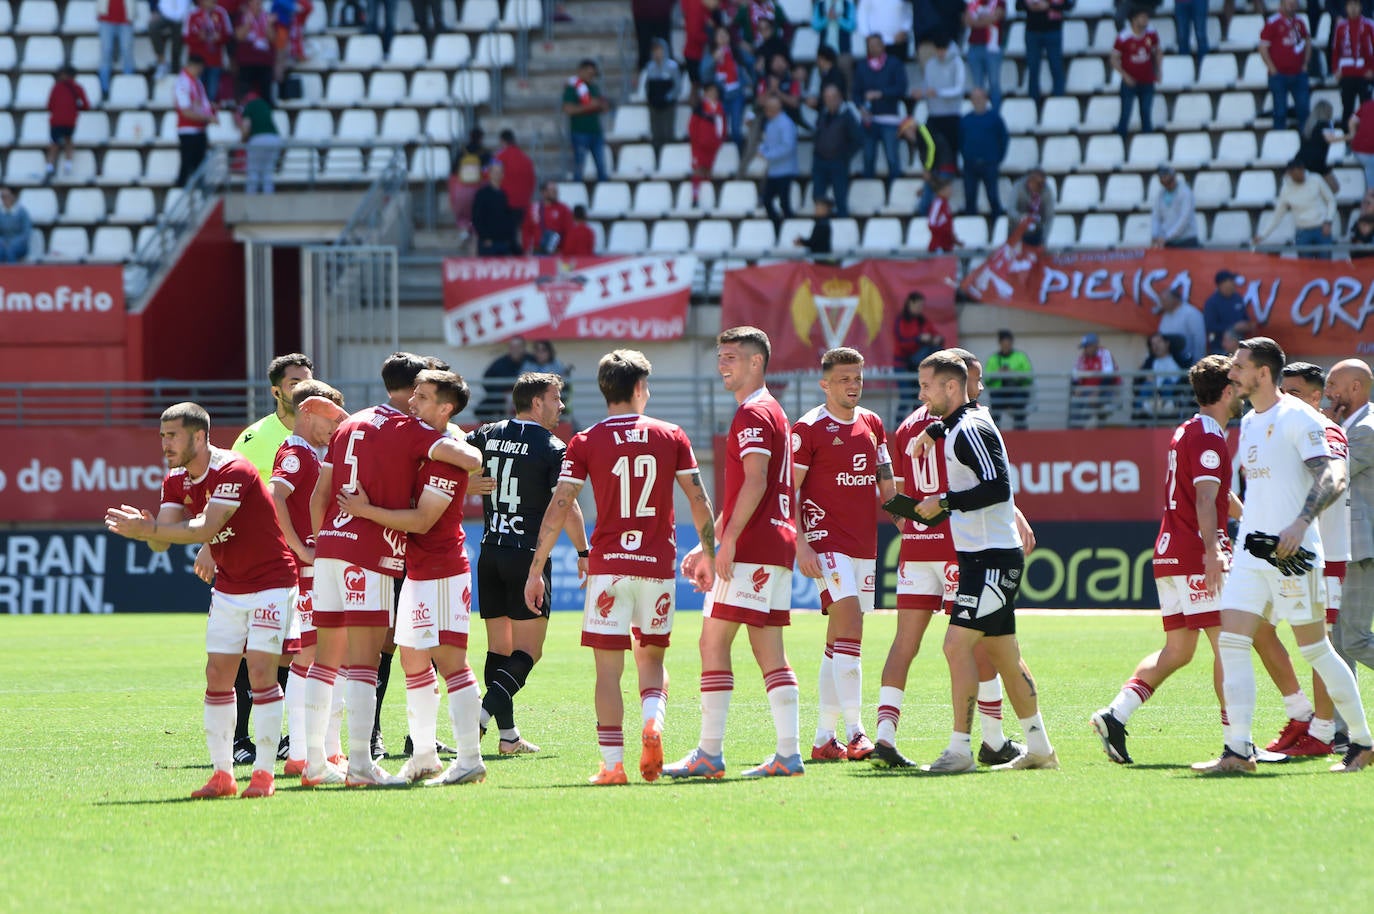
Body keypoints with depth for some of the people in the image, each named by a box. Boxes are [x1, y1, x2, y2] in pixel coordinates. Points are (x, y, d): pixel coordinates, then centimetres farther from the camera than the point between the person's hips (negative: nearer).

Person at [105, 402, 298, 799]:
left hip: (270, 583, -8)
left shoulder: (233, 472, -23)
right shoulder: (176, 480, 2)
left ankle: (264, 773, -9)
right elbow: (162, 541, -5)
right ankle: (222, 773, 6)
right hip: (227, 587, 8)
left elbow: (205, 529, -32)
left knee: (260, 671, -13)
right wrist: (148, 530, -28)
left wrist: (148, 530, -37)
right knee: (217, 674, 1)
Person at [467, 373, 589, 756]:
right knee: (527, 651, -3)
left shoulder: (487, 435, 6)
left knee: (498, 648, 10)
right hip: (529, 558, -5)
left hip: (489, 556, 5)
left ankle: (508, 735, 8)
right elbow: (566, 507, -10)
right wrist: (583, 553, -3)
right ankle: (484, 712, -23)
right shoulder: (553, 448, -8)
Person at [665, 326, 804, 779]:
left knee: (714, 641, -7)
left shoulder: (753, 415, -10)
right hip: (777, 544, 10)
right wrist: (707, 546, 27)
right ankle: (789, 753, 4)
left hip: (751, 549, -10)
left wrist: (727, 541, -23)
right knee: (769, 651, 8)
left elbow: (755, 482, -21)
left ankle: (709, 754, -8)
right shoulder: (769, 411, 22)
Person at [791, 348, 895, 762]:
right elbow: (788, 490, -7)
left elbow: (885, 484, 23)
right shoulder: (808, 428, -6)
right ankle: (854, 732, -24)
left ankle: (824, 738, 13)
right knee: (849, 623, -20)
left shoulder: (873, 424, 13)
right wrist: (800, 544, -14)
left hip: (864, 542, 7)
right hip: (826, 538, -7)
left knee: (839, 639, 9)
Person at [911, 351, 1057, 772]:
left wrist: (945, 502, -18)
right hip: (980, 557, 11)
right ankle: (1038, 747, 19)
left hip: (992, 558, -11)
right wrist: (932, 430, 22)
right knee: (1003, 654, 13)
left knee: (957, 645, -15)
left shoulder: (970, 429, -15)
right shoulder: (955, 426, 14)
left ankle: (960, 749, -15)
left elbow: (998, 487, -24)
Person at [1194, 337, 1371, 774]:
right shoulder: (1248, 422, 16)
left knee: (1315, 649, -1)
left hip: (1292, 553, -8)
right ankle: (1238, 750, -7)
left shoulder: (1297, 417, -10)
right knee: (1231, 641, -5)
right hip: (1251, 550, 8)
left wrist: (1300, 523, -29)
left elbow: (1332, 478, -18)